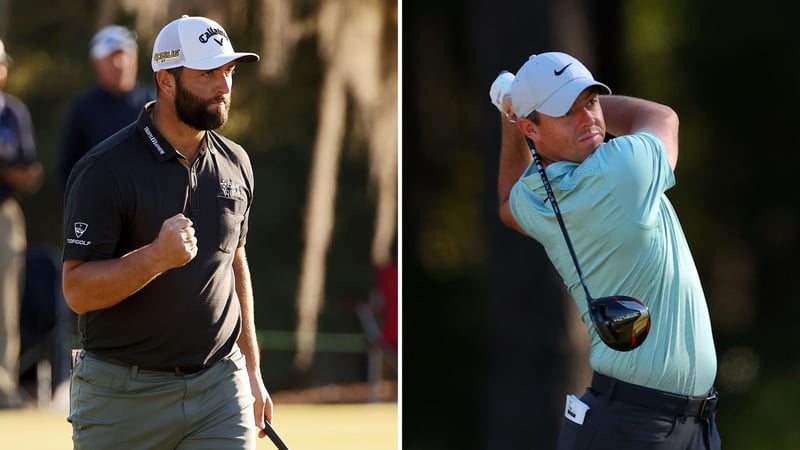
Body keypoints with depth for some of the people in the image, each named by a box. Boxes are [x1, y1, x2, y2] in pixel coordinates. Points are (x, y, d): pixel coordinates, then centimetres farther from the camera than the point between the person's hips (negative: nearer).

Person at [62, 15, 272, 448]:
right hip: (123, 394, -4)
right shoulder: (105, 169, -11)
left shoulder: (235, 164, 9)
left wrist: (251, 373, 21)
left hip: (220, 393, 4)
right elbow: (77, 291, -15)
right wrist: (157, 257, -30)